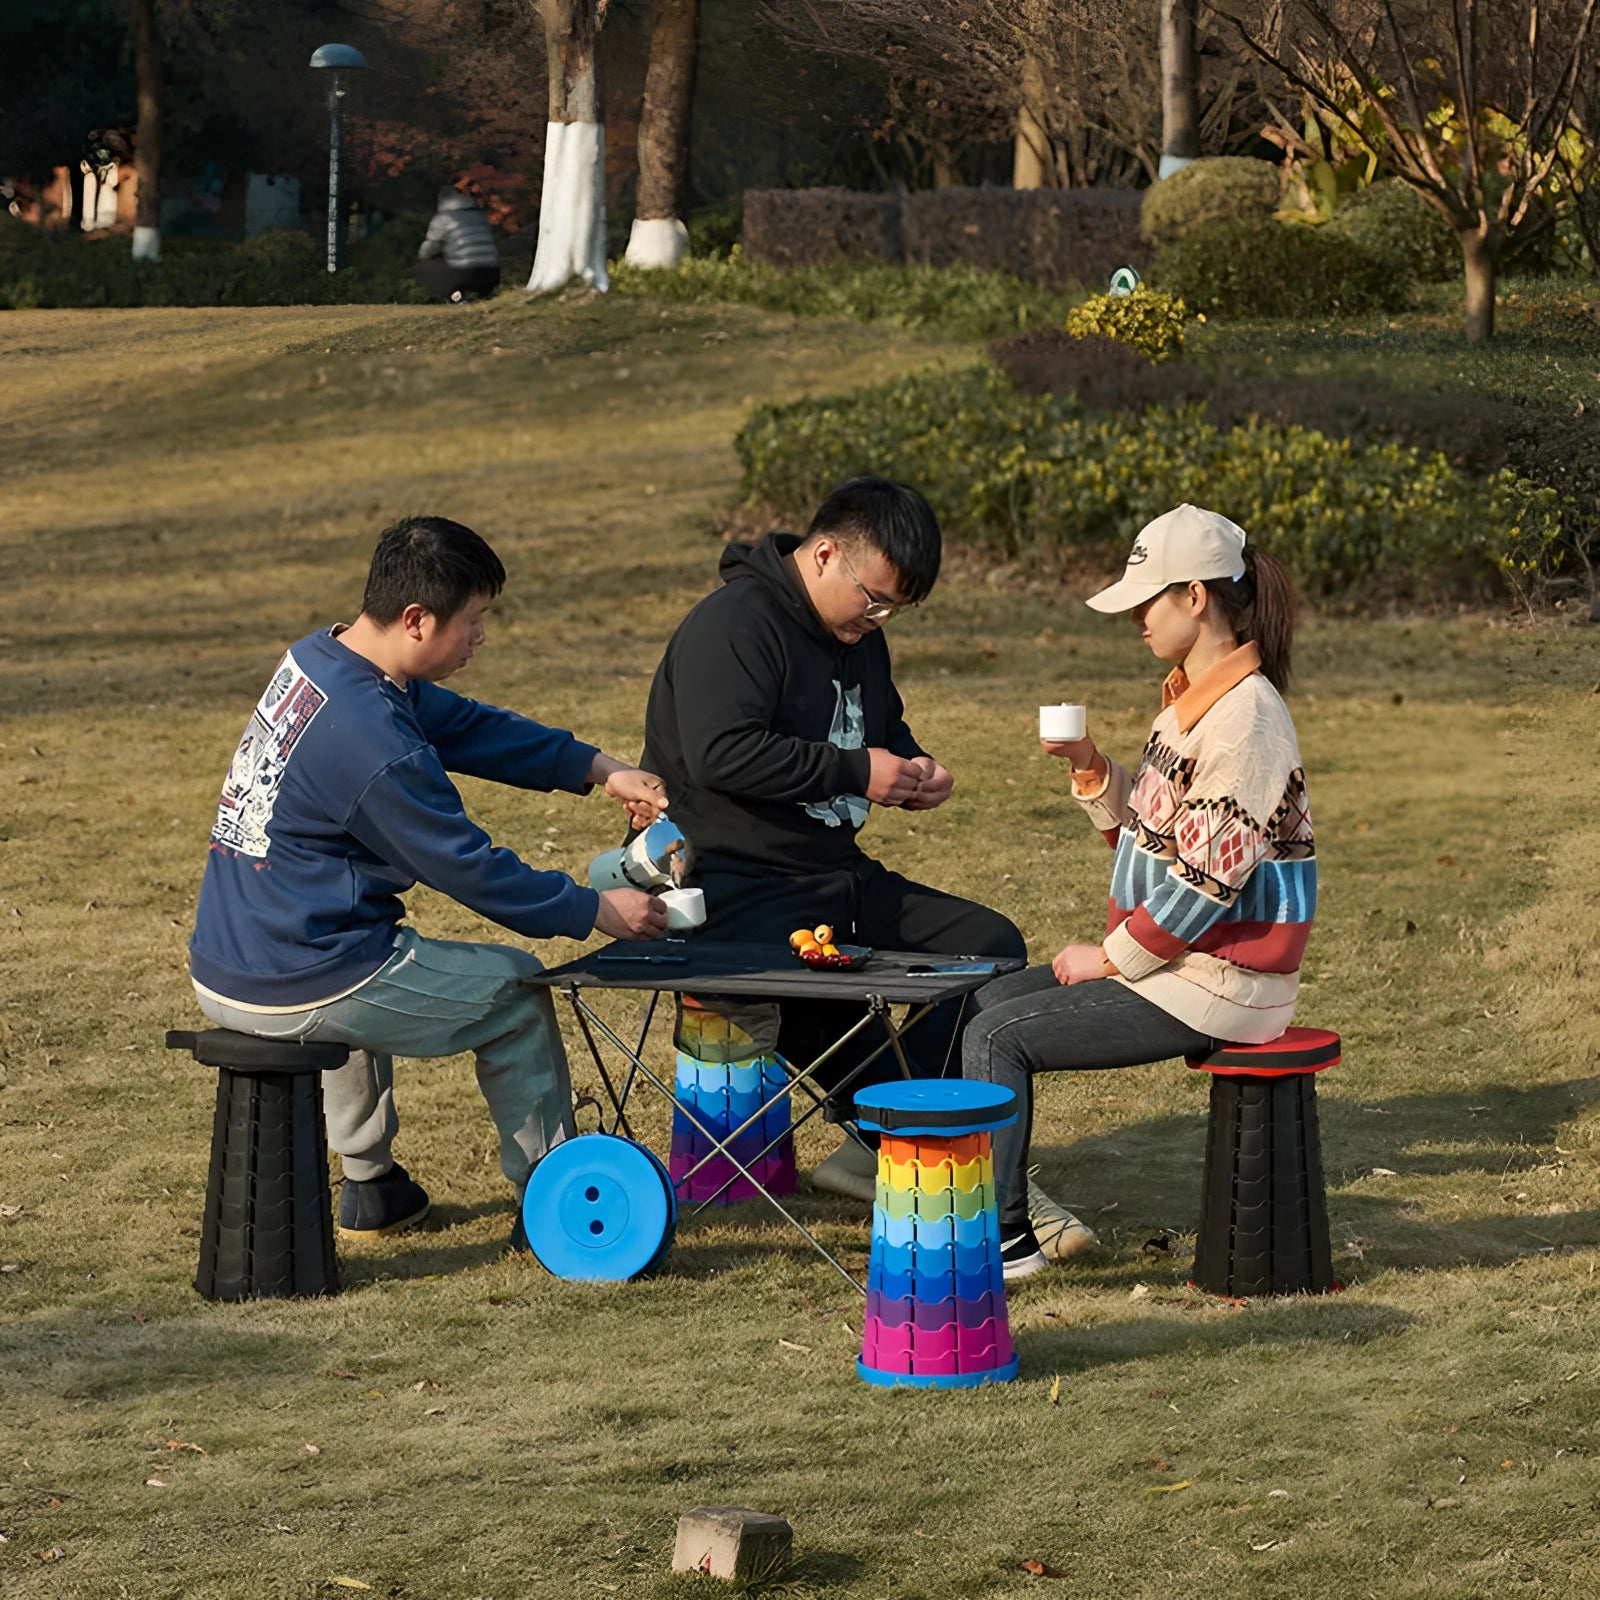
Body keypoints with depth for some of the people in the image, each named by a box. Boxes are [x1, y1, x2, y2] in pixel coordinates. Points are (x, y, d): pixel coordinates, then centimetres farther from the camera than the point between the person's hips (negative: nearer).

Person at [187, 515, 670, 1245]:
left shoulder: (317, 659, 3)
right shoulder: (372, 739, -25)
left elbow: (467, 724, 14)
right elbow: (472, 870, -15)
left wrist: (599, 768, 10)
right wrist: (596, 912, -2)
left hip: (222, 969, 9)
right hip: (295, 990, -9)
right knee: (514, 993, 10)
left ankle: (371, 1183, 46)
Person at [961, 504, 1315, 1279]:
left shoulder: (1244, 720, -20)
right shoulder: (1192, 700, 12)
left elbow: (1205, 882, -23)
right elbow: (1147, 832, 17)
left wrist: (1111, 958, -13)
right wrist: (1090, 768, 0)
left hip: (1216, 984, -10)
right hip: (1174, 959, 10)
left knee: (997, 1037, -12)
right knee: (989, 1000, 13)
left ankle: (1003, 1237, -4)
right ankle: (996, 1200, 16)